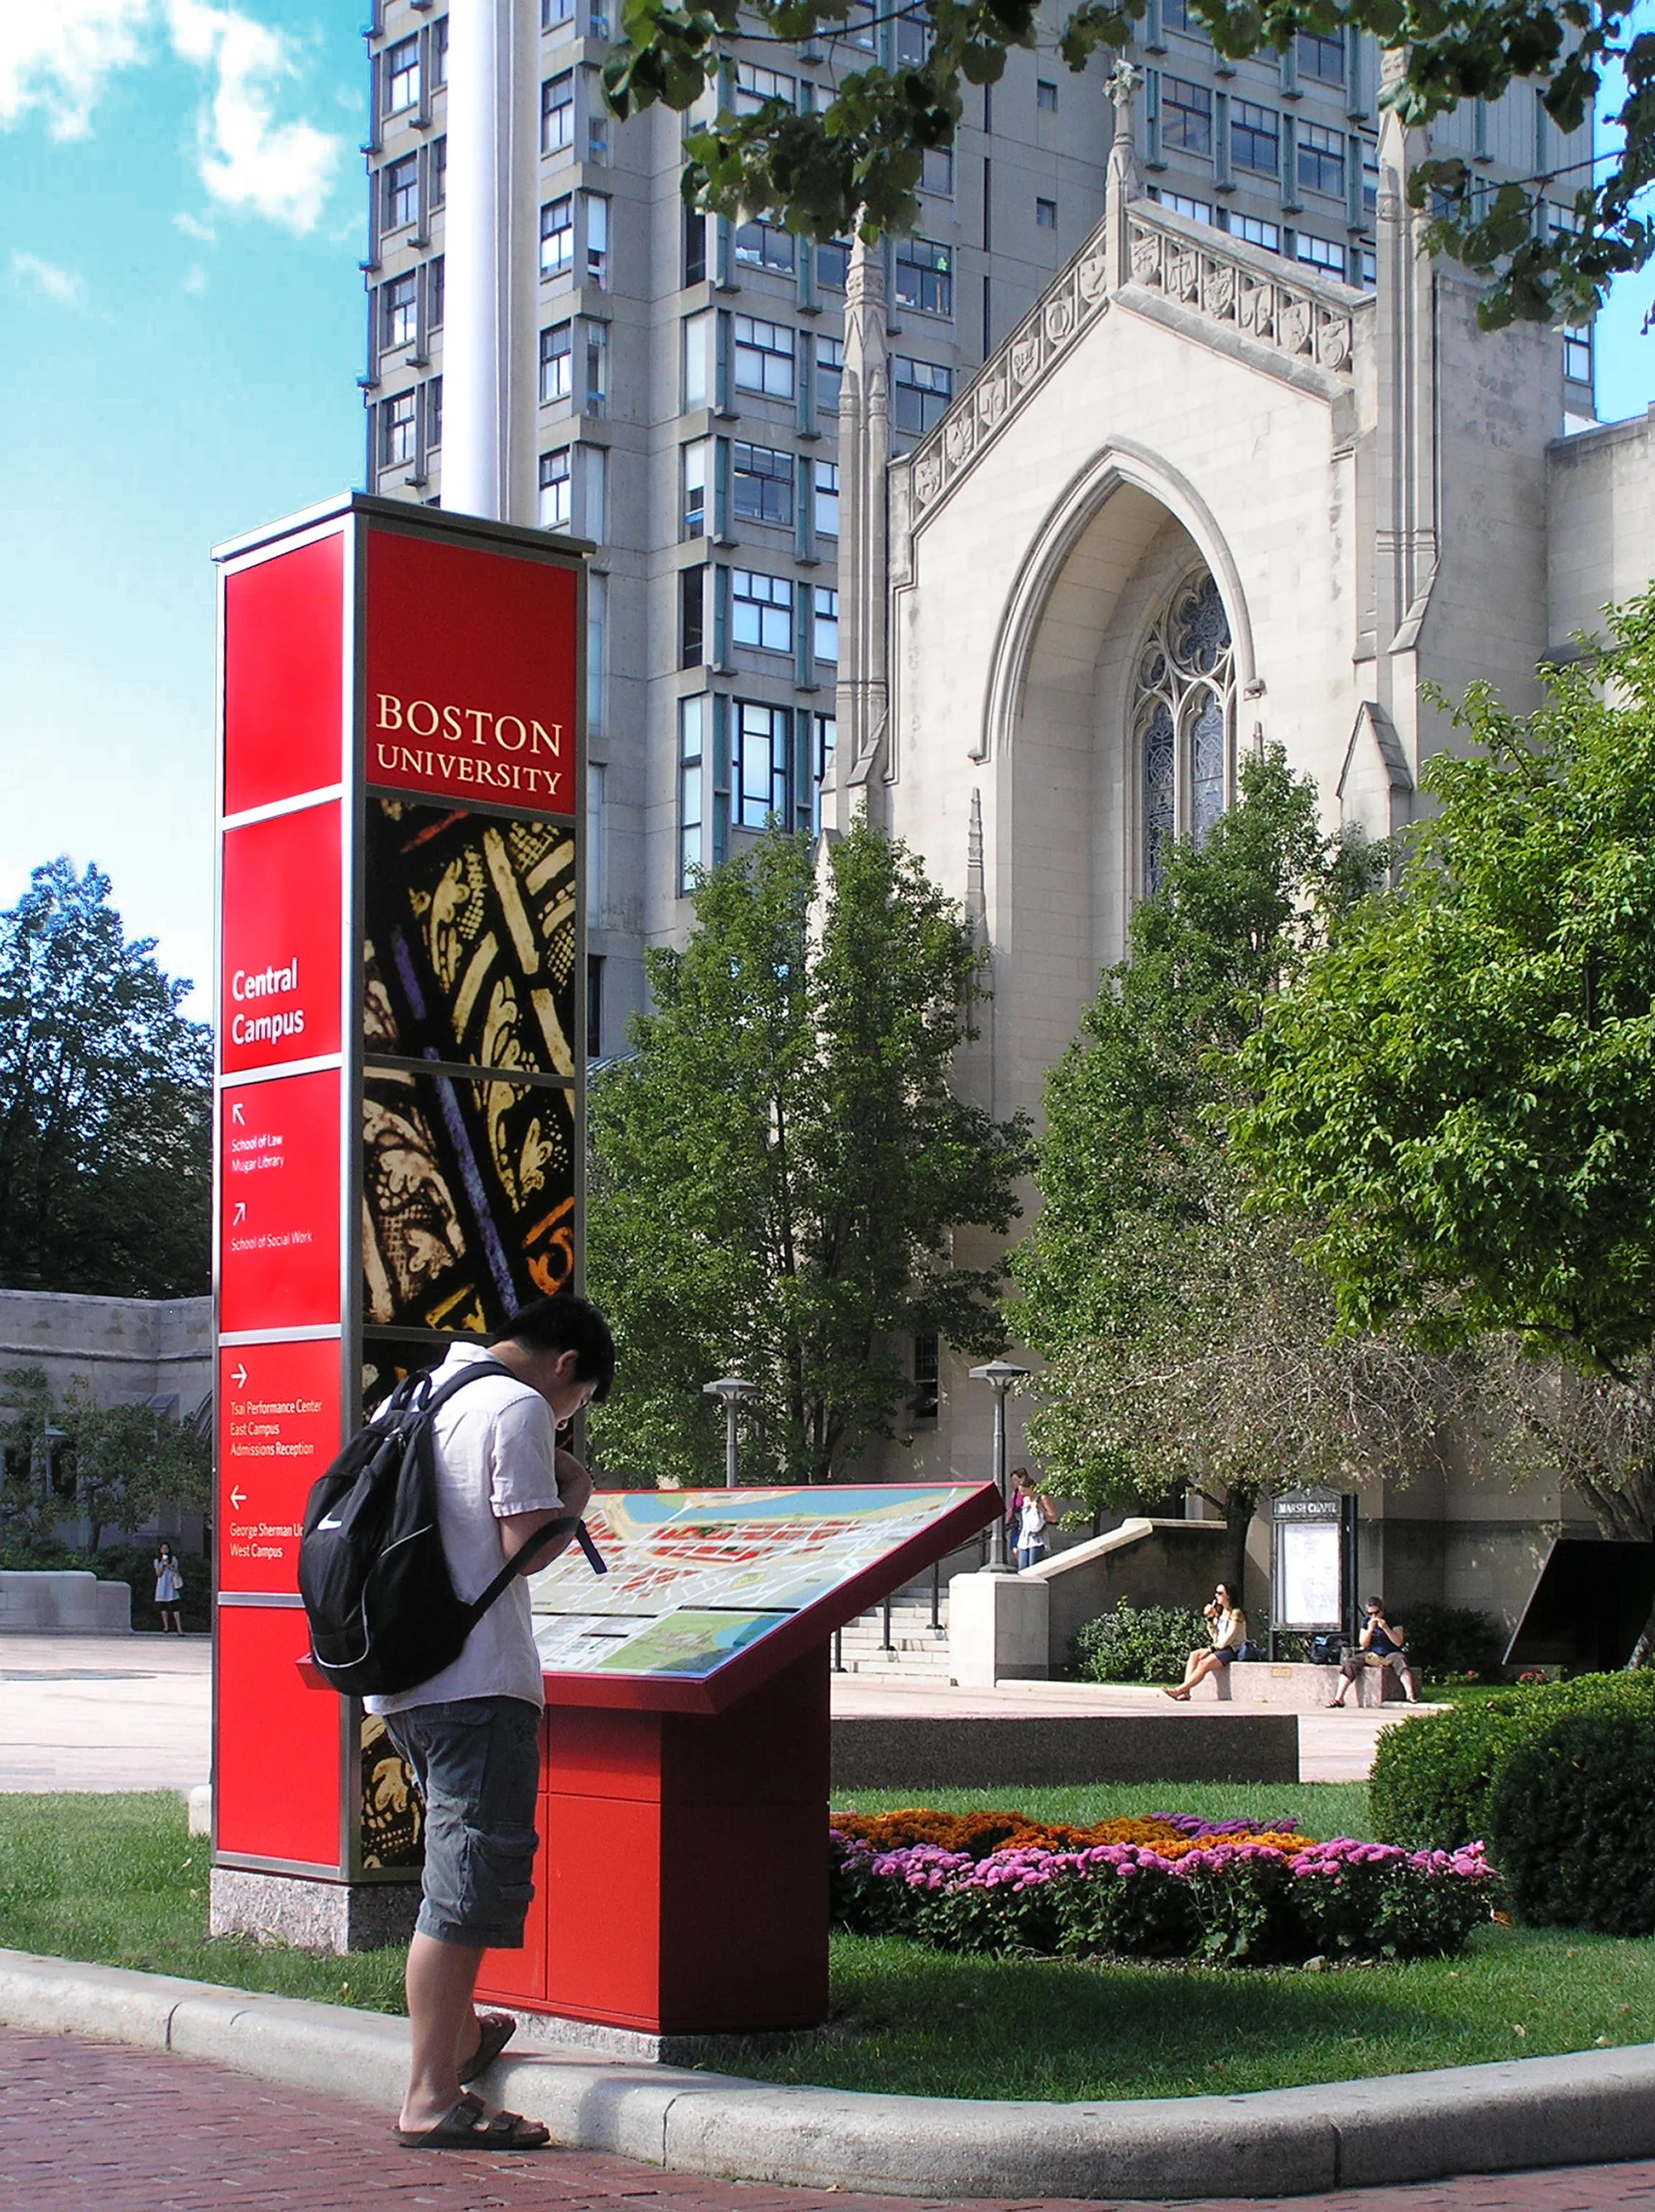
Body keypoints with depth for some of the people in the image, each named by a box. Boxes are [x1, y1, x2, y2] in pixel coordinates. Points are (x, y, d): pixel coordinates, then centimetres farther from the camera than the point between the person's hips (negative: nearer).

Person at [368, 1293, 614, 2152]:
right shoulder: (518, 1407, -9)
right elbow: (526, 1545, -16)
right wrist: (574, 1496, 3)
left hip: (404, 1680, 9)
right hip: (478, 1684, -9)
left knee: (464, 1859, 25)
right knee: (472, 1878, -7)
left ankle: (457, 2032, 38)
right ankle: (431, 2100, -6)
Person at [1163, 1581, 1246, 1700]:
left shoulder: (1235, 1613, -8)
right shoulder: (1221, 1613, 18)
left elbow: (1229, 1638, -16)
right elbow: (1215, 1635, 17)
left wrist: (1212, 1648, -17)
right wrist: (1210, 1618, 4)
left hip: (1233, 1650, -9)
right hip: (1220, 1648, 9)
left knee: (1204, 1663, -28)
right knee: (1194, 1655, -14)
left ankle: (1179, 1690, -30)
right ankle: (1185, 1692, -27)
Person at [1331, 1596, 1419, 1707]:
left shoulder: (1393, 1620, -2)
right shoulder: (1367, 1622, 8)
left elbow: (1399, 1642, -11)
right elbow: (1363, 1644, 3)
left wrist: (1385, 1628, -22)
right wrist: (1370, 1630, -14)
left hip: (1390, 1654, -3)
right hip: (1371, 1655, 3)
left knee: (1400, 1660, -38)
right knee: (1349, 1663, -20)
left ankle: (1410, 1694, -53)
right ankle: (1339, 1698, -22)